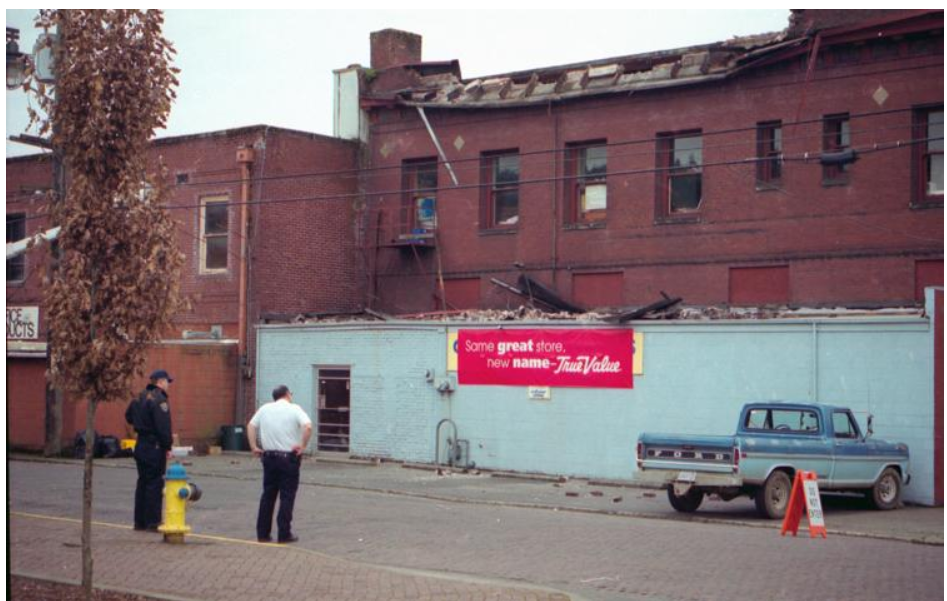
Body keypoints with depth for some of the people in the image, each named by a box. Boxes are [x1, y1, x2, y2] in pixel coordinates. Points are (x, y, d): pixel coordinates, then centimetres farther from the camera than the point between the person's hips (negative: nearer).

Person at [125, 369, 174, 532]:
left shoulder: (139, 398, 12)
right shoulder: (159, 399, -16)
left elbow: (129, 417, 22)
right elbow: (164, 426, -21)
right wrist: (167, 447, -16)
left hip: (141, 445, 9)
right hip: (155, 447, -9)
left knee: (143, 482, 14)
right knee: (155, 483, -4)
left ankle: (140, 521, 17)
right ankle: (153, 521, -4)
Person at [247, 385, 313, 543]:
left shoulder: (264, 409, 8)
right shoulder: (294, 409, -6)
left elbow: (251, 426, 12)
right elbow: (308, 426, -20)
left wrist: (254, 446, 12)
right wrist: (303, 446, -12)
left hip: (269, 457, 4)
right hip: (289, 457, -4)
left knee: (267, 495, 12)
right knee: (287, 496, 1)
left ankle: (262, 533, 13)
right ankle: (284, 534, 1)